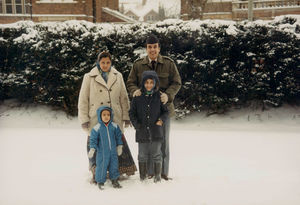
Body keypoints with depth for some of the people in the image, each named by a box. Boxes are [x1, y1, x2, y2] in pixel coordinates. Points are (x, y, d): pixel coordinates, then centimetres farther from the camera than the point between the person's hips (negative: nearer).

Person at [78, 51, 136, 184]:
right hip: (95, 120, -1)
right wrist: (84, 119, -1)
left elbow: (124, 98, 12)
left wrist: (126, 117, 8)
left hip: (115, 119, 2)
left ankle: (118, 172, 14)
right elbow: (83, 100, 3)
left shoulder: (117, 76, 10)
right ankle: (96, 174, 17)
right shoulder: (89, 77, 3)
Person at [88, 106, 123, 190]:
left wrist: (119, 146, 13)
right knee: (101, 166, 1)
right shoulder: (96, 128, -10)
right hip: (102, 152, -3)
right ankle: (100, 181, 19)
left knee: (114, 165, 12)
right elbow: (93, 139, -6)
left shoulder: (114, 126, 0)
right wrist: (92, 149, -16)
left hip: (113, 151, 3)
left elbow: (118, 136, 12)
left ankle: (114, 180, 29)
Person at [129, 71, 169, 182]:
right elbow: (132, 113, 7)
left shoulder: (159, 96, 2)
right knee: (142, 155, 9)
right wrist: (136, 124, -6)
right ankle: (142, 177, 22)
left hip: (156, 131, 0)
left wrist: (161, 120, -8)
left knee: (156, 154, 8)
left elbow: (166, 111, 10)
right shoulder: (137, 97, 2)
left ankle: (157, 176, 23)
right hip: (142, 132, 1)